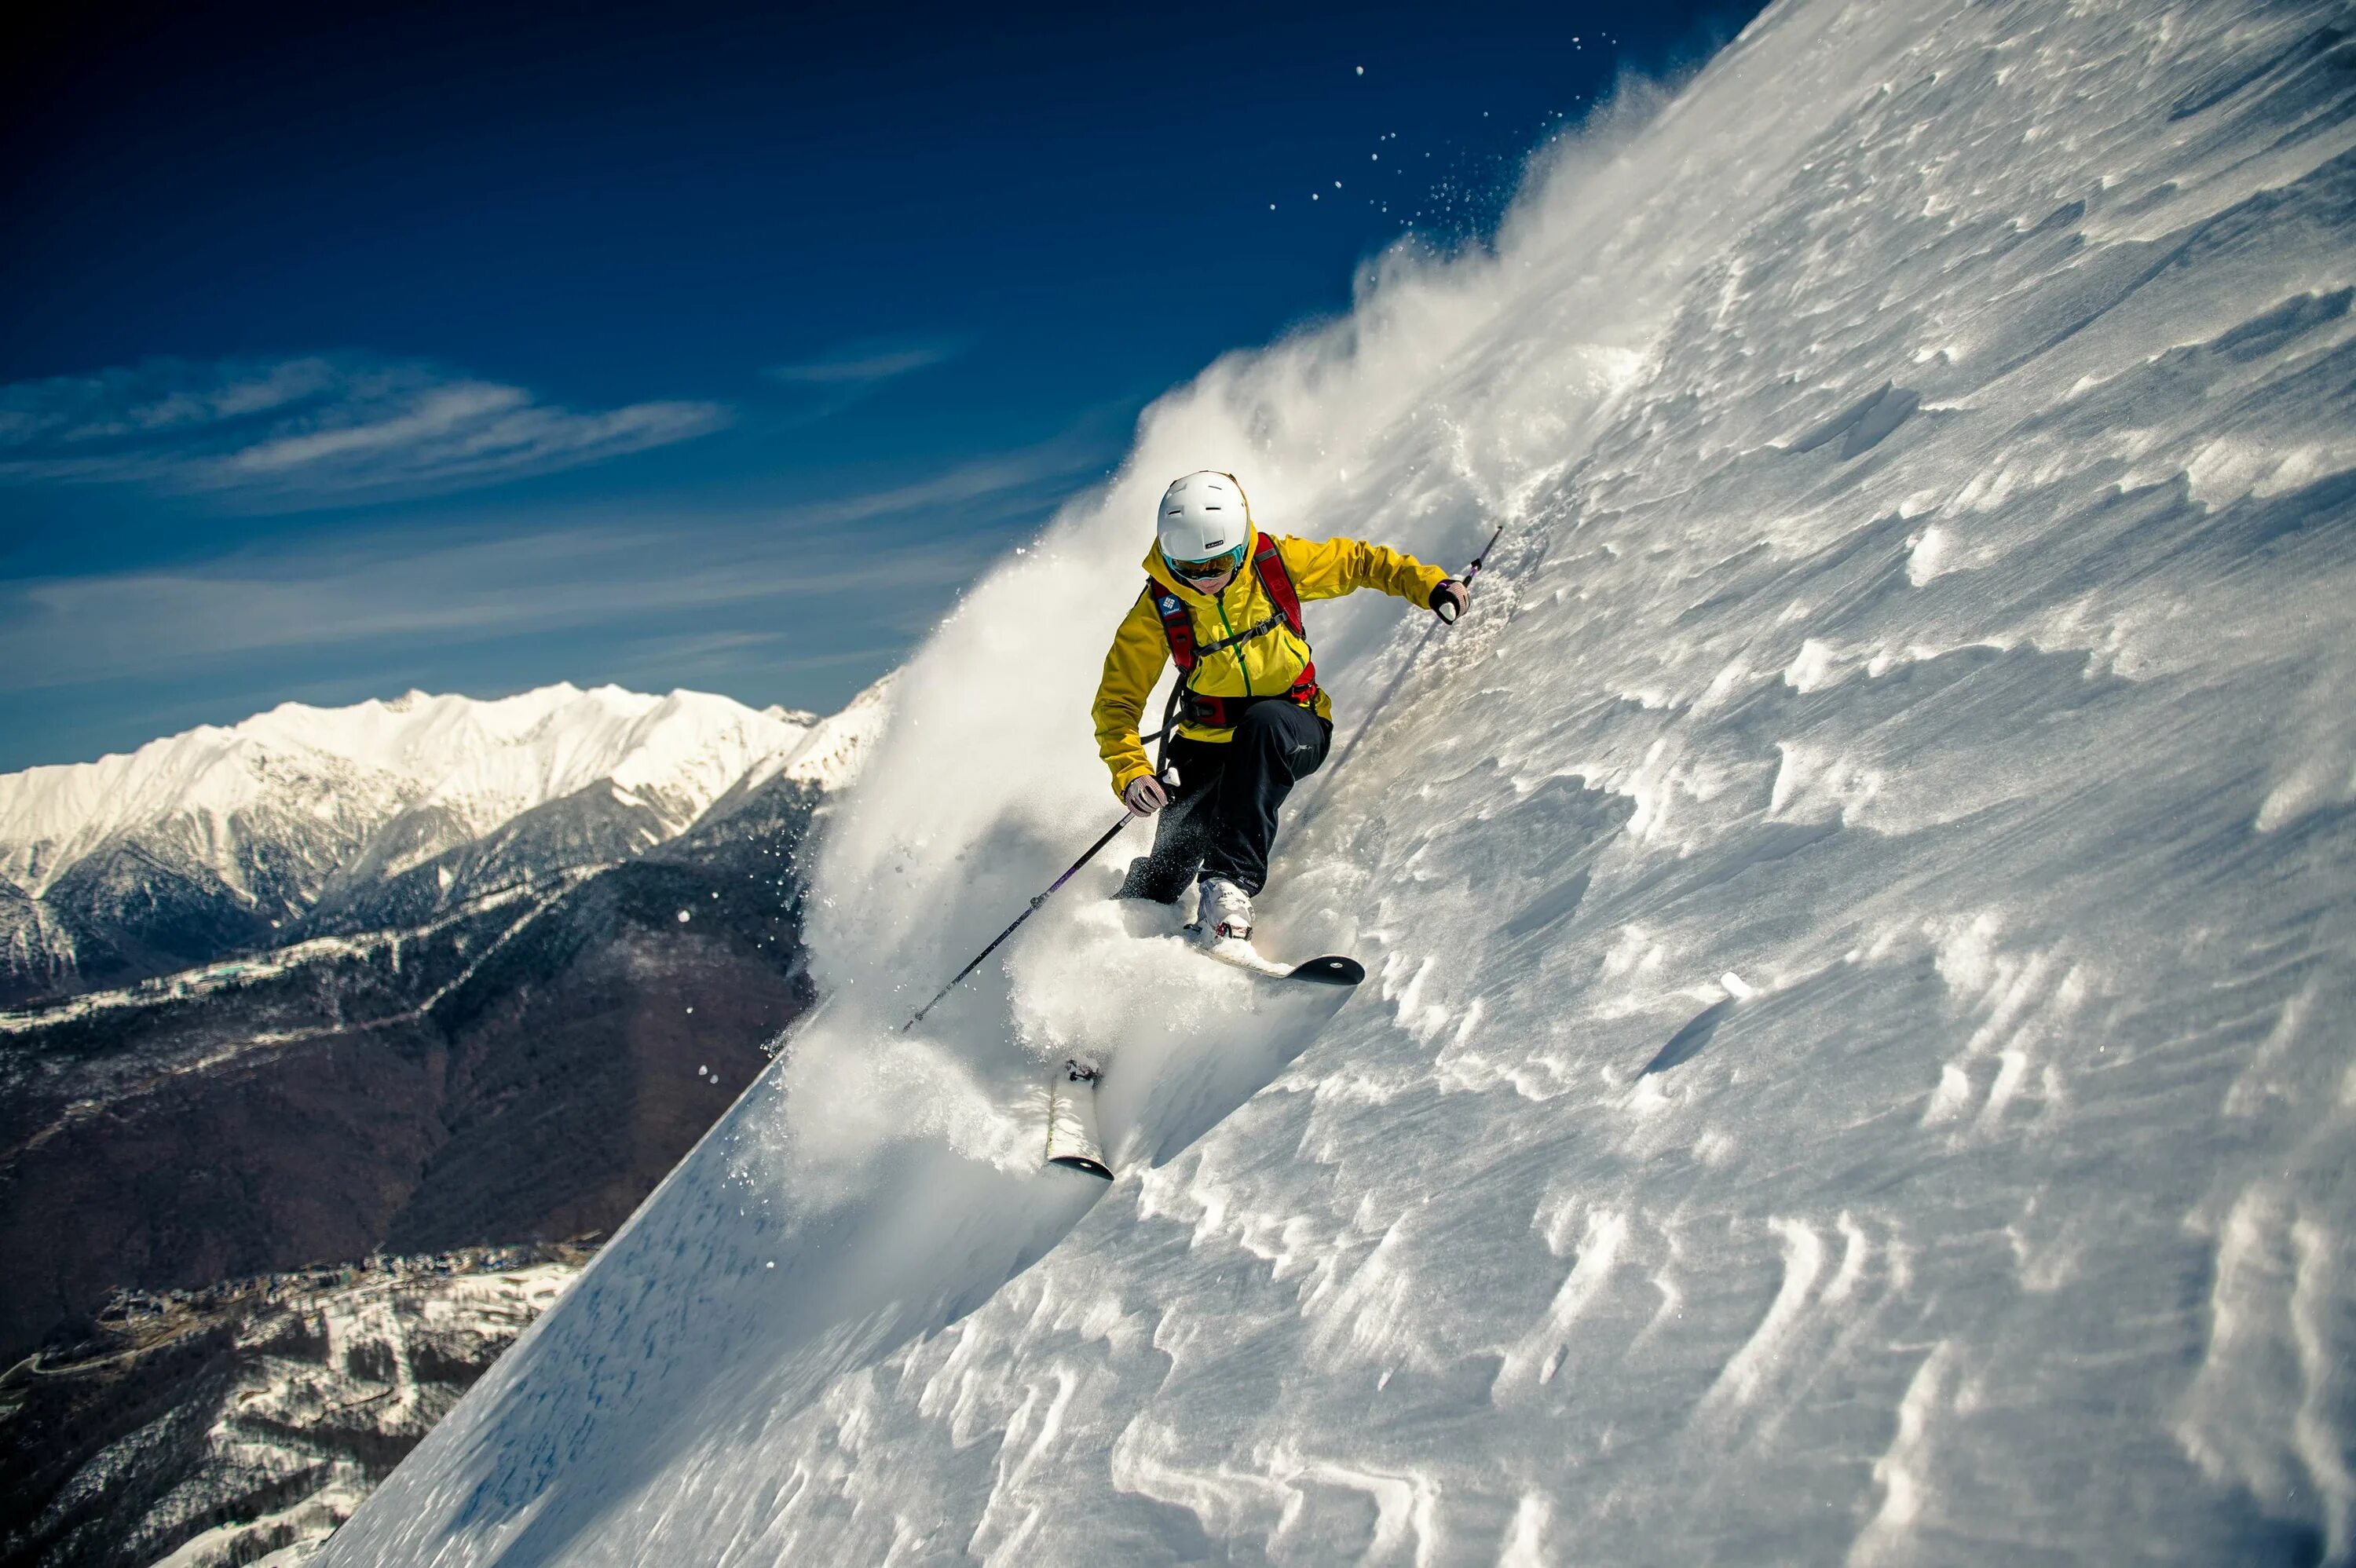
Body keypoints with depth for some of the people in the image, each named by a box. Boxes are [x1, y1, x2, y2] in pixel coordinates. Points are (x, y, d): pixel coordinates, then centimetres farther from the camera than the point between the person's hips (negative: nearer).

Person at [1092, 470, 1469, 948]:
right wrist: (1130, 772, -26)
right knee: (1170, 864, -19)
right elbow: (1118, 701, -9)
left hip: (1295, 727, 0)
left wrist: (1430, 584, -10)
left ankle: (1231, 885, -40)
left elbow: (1358, 561, 3)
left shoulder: (1277, 562, -12)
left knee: (1263, 724, -38)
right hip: (1208, 742, 1)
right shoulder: (1156, 610, -12)